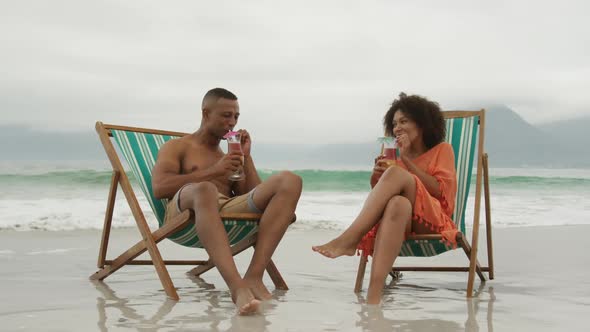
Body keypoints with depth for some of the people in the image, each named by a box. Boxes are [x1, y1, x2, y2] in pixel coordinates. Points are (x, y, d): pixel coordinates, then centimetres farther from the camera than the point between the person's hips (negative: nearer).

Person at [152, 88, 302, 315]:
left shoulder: (229, 157, 34)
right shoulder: (177, 147, 20)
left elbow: (254, 197, 22)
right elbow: (159, 187, -1)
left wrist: (246, 157, 16)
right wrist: (213, 171, -5)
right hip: (187, 214, -4)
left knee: (289, 181, -17)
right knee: (205, 189, -41)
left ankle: (254, 276, -33)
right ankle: (237, 286, -52)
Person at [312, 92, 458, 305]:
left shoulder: (442, 150, 17)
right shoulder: (395, 159, 26)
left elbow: (440, 191, -1)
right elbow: (382, 196, 15)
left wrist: (407, 160, -2)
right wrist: (377, 178, -5)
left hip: (432, 222, -2)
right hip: (399, 217, 2)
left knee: (396, 174, -28)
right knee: (397, 203, -39)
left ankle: (349, 239, -39)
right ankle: (374, 295, -57)